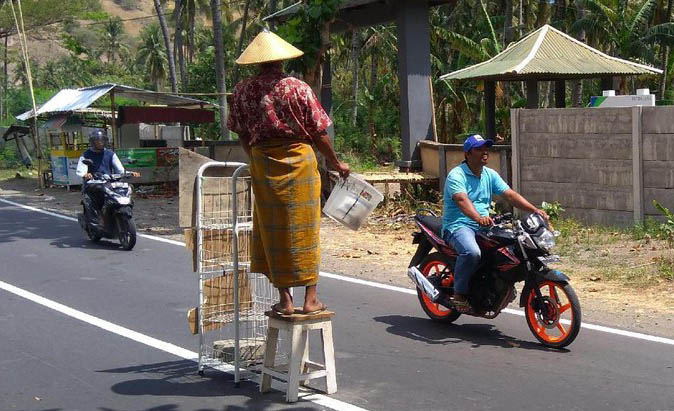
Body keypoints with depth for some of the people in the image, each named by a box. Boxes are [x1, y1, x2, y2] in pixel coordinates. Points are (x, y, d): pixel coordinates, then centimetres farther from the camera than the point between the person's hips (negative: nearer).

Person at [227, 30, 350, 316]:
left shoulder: (242, 91, 1)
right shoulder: (298, 88, -8)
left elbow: (242, 134, 8)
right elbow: (319, 132, -4)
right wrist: (335, 162, 9)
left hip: (262, 165, 2)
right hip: (299, 159, -2)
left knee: (273, 231, 10)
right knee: (304, 229, 6)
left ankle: (285, 299, 13)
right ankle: (310, 299, 10)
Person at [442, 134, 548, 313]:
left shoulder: (490, 175, 12)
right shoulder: (456, 175, -11)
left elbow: (510, 194, 2)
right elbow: (462, 200, -29)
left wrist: (534, 210, -13)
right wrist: (479, 218, -48)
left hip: (484, 226, 7)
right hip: (458, 225, -7)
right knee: (472, 252, -36)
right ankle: (459, 294, -17)